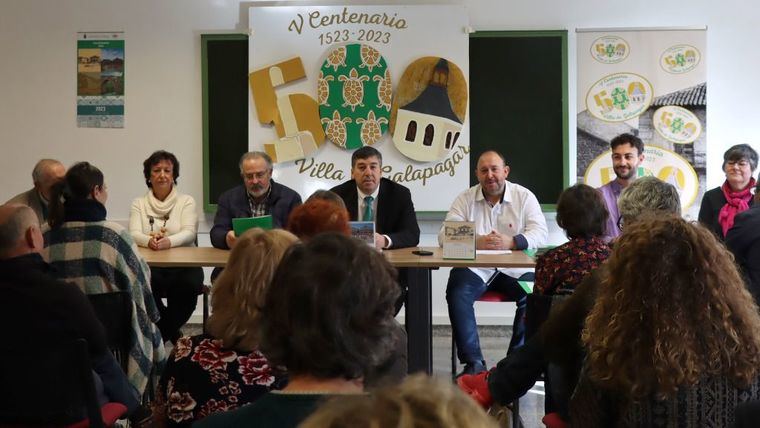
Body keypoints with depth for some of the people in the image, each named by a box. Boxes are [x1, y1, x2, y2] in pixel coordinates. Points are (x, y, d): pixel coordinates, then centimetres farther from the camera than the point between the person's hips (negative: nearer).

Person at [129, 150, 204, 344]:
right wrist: (149, 241, -28)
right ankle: (173, 334, -8)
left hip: (183, 264, 0)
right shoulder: (139, 203, 14)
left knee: (188, 284, -34)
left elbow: (189, 233, -6)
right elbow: (134, 234, -2)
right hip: (150, 266, 1)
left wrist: (168, 241, -29)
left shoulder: (186, 201, 10)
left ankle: (162, 334, -6)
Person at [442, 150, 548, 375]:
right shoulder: (465, 199, 7)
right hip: (475, 267, 0)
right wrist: (476, 242, -23)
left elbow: (540, 233, -5)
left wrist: (511, 242, -25)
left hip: (514, 268, 0)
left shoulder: (524, 197, 5)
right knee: (457, 293, -28)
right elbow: (445, 235, -4)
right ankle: (473, 361, -22)